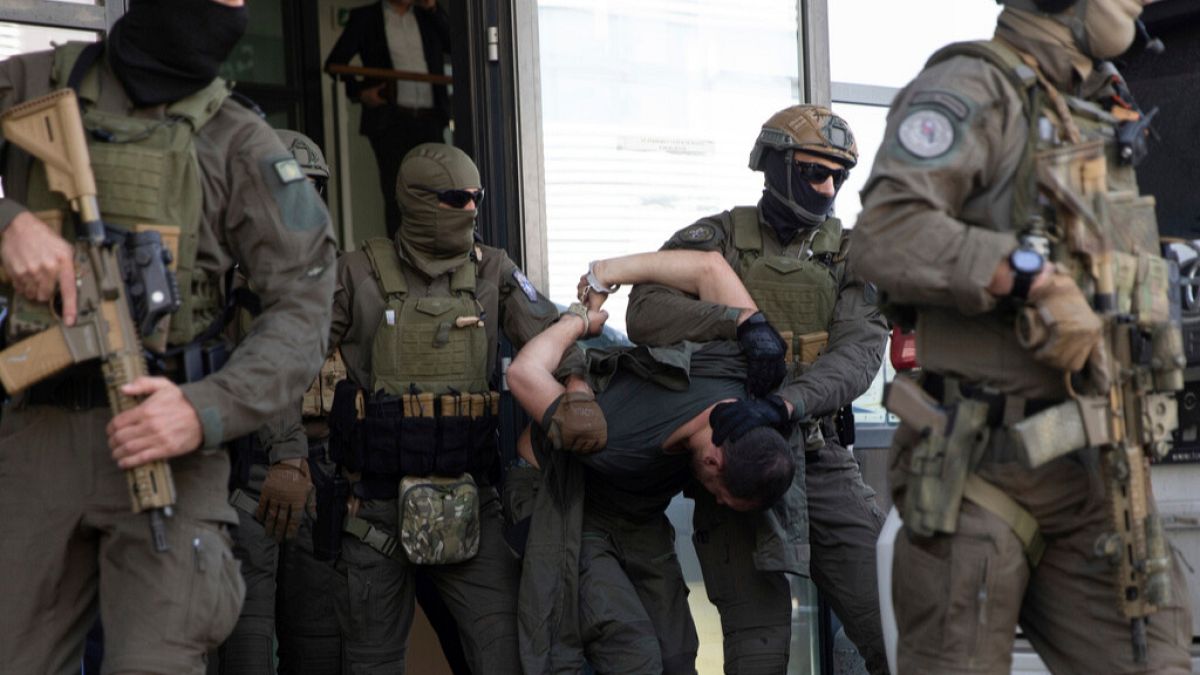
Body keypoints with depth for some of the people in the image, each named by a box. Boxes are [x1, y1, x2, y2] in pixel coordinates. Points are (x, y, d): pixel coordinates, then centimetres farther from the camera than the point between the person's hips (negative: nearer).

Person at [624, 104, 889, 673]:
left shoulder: (848, 257, 5)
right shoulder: (715, 239, 1)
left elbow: (859, 351, -11)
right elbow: (645, 314, -14)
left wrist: (784, 403, -30)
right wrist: (742, 321, -30)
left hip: (819, 455, 3)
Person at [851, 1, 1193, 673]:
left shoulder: (1101, 118, 18)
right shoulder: (974, 88, -8)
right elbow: (888, 234, -22)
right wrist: (1035, 276, -27)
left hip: (1099, 463, 8)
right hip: (984, 460, -8)